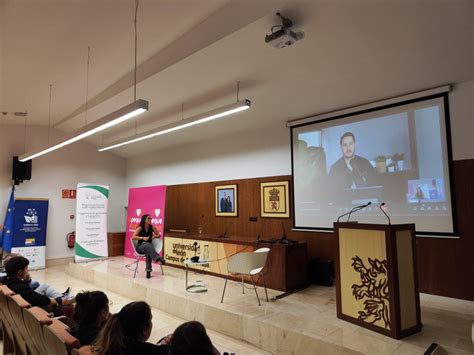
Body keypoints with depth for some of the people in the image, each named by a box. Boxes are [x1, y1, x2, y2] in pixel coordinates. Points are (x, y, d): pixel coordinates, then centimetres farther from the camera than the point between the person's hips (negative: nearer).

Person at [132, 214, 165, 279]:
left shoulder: (152, 227, -1)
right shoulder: (140, 228, -9)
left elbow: (159, 235, 8)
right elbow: (133, 237, -17)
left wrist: (155, 236, -15)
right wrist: (142, 238, -27)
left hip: (148, 246, 2)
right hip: (140, 246, -2)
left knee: (148, 251, -37)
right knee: (147, 245, -39)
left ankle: (148, 270, -38)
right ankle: (158, 258, -54)